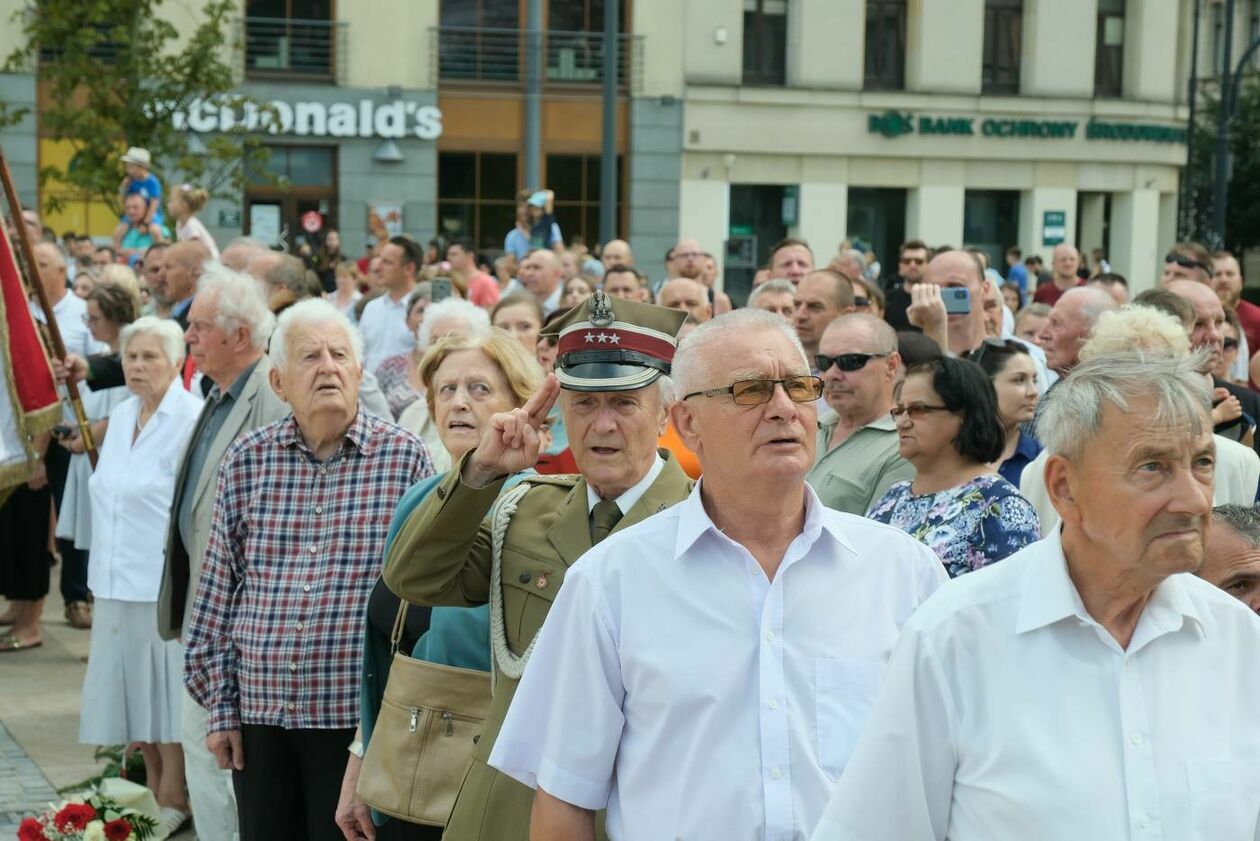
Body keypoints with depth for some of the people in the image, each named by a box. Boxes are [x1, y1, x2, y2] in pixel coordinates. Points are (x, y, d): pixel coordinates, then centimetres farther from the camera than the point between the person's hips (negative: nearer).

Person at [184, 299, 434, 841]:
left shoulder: (404, 456, -3)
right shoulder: (247, 460, 4)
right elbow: (218, 591, 9)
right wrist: (219, 704, 7)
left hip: (358, 716, -3)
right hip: (259, 712, 3)